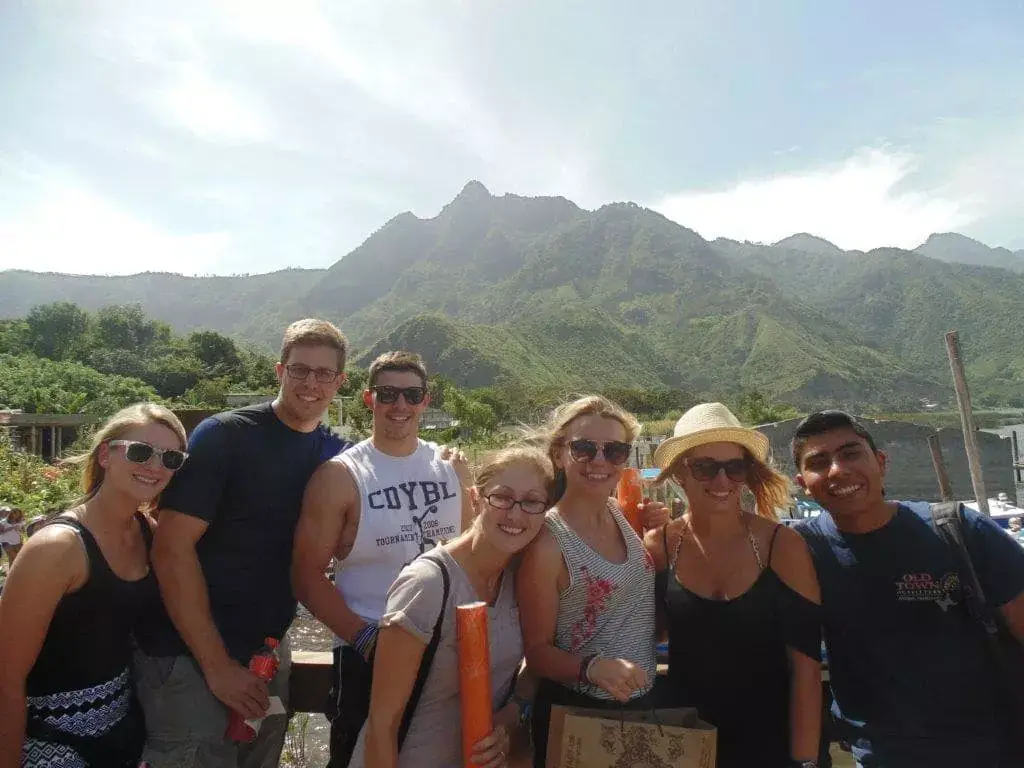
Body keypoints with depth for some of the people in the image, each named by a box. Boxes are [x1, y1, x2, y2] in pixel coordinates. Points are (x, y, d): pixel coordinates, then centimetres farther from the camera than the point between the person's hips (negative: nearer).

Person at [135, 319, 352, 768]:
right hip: (190, 655, -5)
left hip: (267, 652, 5)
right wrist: (217, 665, -17)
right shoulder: (224, 435, -14)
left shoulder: (335, 455, 1)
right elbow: (171, 548, -18)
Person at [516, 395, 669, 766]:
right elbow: (537, 651, -13)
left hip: (644, 704, 6)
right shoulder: (547, 541, -21)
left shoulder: (621, 514, -3)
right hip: (576, 714, -6)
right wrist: (593, 667, -31)